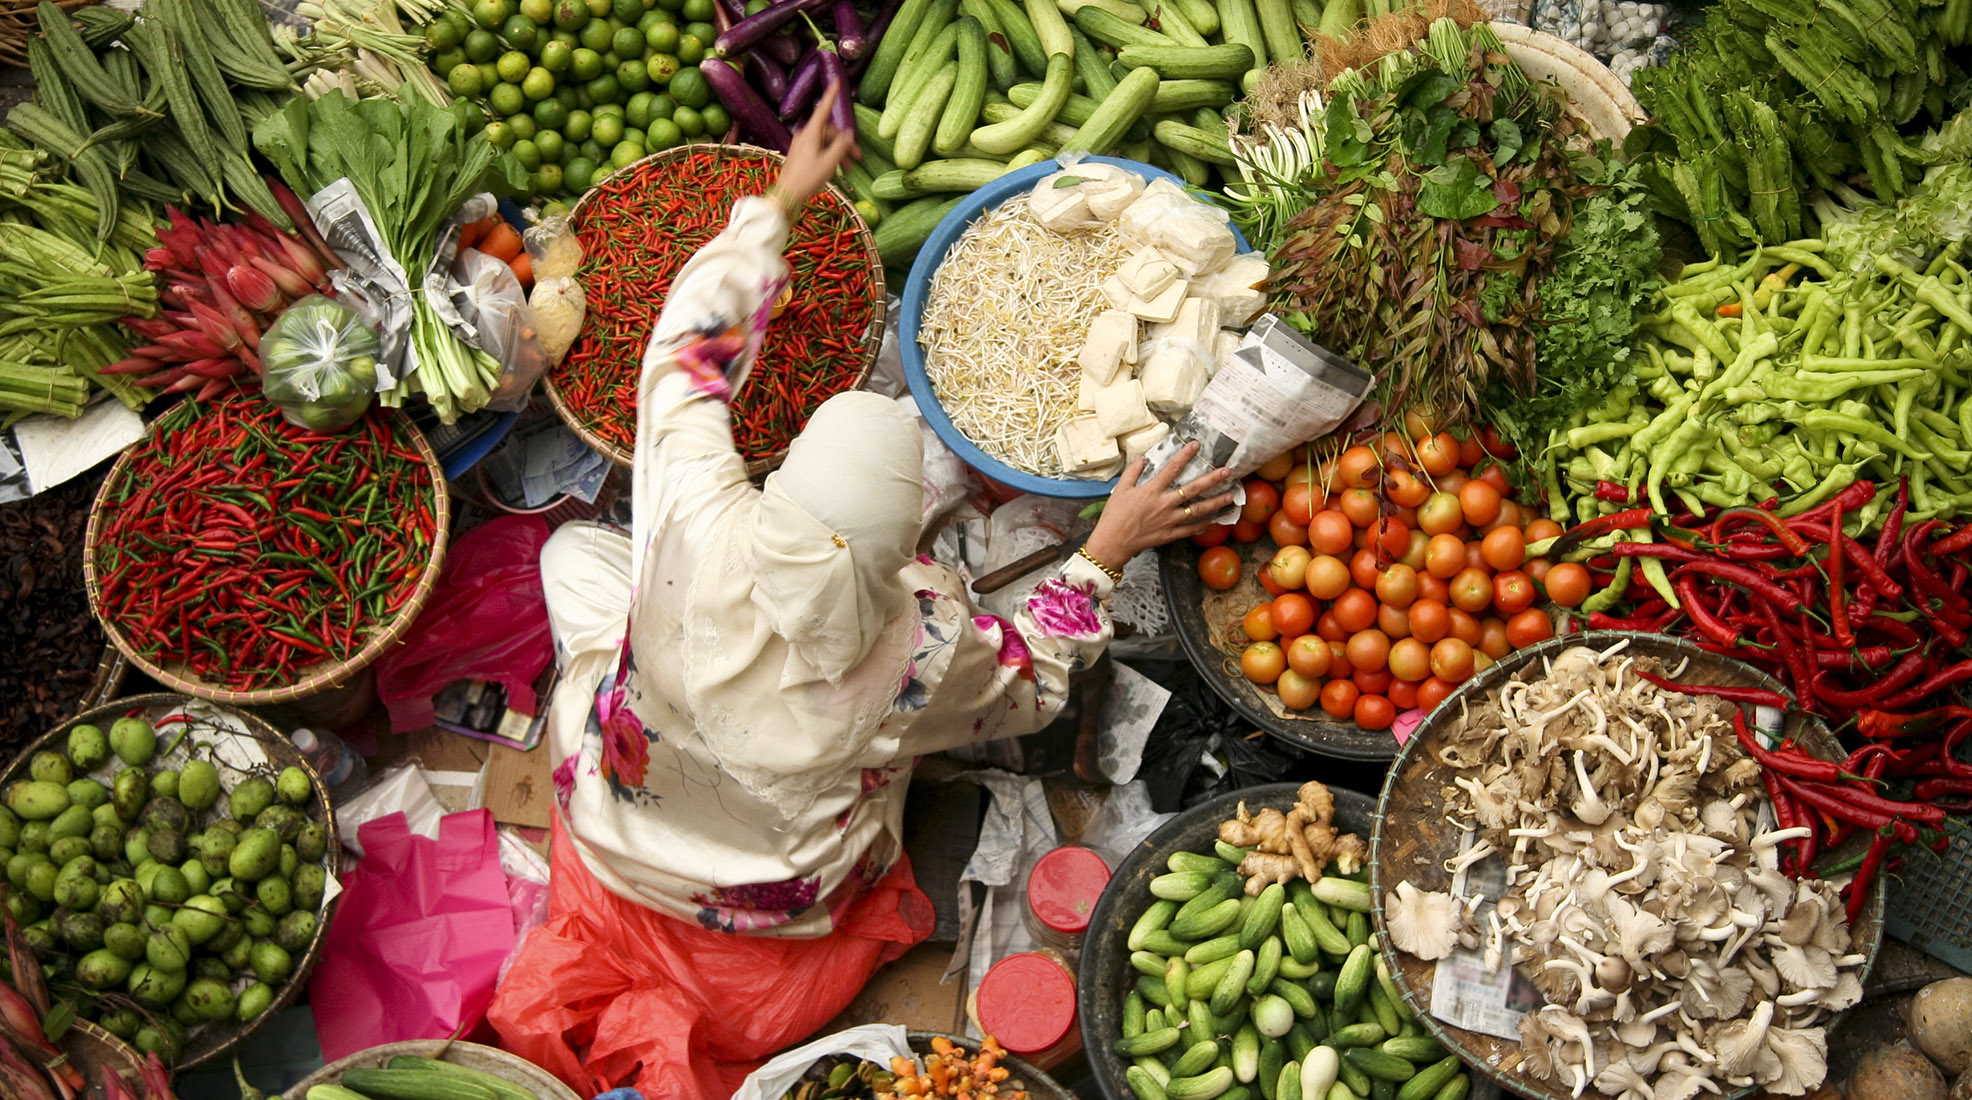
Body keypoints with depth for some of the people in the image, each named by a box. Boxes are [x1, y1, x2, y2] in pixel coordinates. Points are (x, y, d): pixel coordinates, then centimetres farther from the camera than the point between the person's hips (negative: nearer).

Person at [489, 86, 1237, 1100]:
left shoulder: (700, 523, -33)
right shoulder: (922, 647, -34)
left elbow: (689, 352, -13)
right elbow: (1034, 679, -8)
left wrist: (776, 203, 0)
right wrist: (1107, 551, -4)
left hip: (618, 835, 1)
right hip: (785, 912, -1)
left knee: (577, 549, 15)